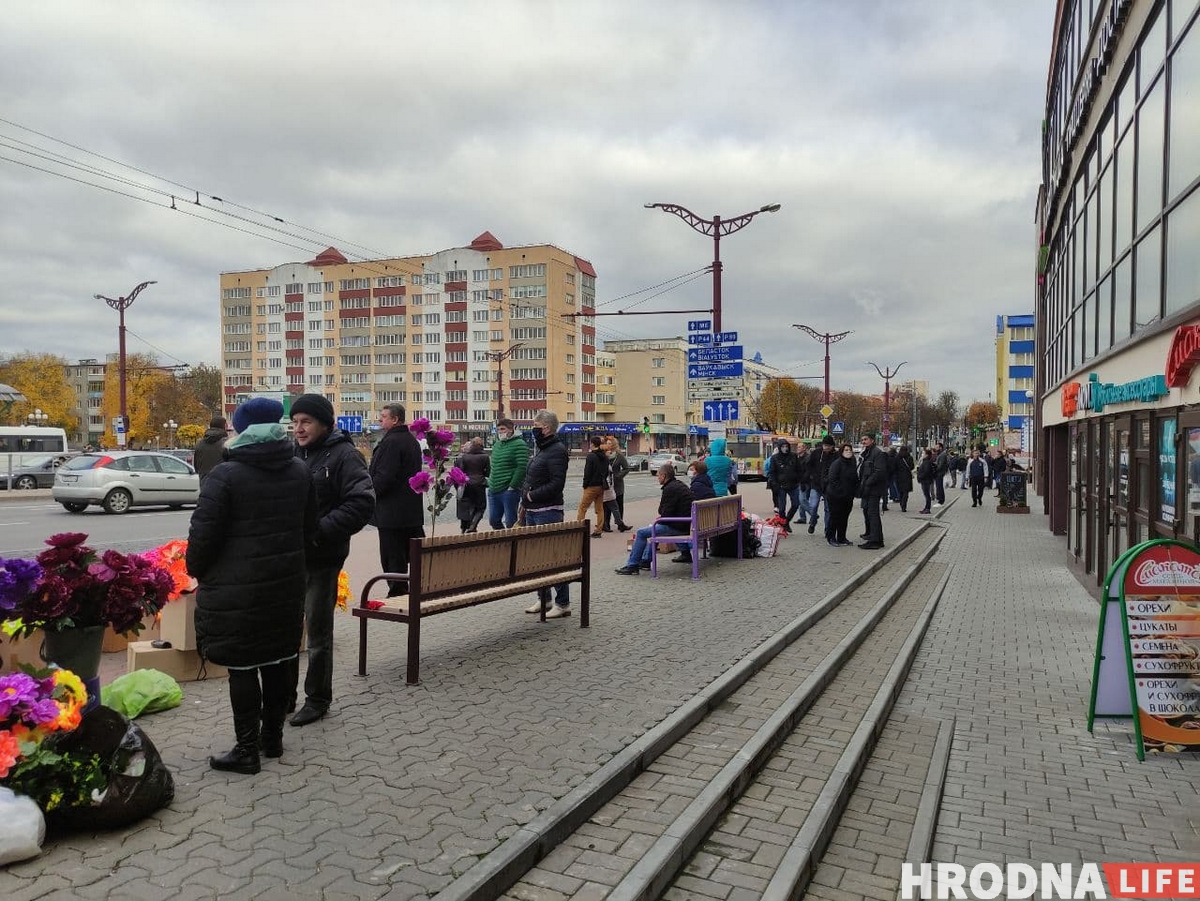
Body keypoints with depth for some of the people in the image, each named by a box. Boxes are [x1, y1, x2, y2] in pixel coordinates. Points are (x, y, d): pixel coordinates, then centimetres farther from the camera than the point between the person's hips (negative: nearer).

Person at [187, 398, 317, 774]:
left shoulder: (225, 474, -12)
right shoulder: (300, 471, 6)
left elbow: (204, 533, -12)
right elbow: (309, 528, 13)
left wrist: (196, 570, 5)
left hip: (237, 588, -6)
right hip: (286, 583, 6)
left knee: (242, 667, 2)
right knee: (278, 661, 14)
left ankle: (247, 750, 9)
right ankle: (272, 738, 27)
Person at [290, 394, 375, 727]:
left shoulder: (343, 455, -11)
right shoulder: (294, 454, 9)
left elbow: (362, 504, -20)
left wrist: (318, 531, -23)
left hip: (321, 560, -6)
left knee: (318, 631, 7)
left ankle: (318, 699, 22)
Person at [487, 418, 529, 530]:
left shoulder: (519, 444, -8)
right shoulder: (496, 445, 17)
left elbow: (522, 467, -16)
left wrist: (512, 486, -17)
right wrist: (491, 482, 14)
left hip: (509, 491, -8)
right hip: (493, 491, 8)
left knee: (510, 523, -2)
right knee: (493, 520, 12)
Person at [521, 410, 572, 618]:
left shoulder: (557, 451, -13)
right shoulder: (542, 450, 18)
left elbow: (557, 483, -22)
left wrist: (532, 495, -17)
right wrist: (525, 496, 10)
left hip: (548, 512, -10)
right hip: (533, 511, 10)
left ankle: (563, 603, -1)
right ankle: (543, 598, 26)